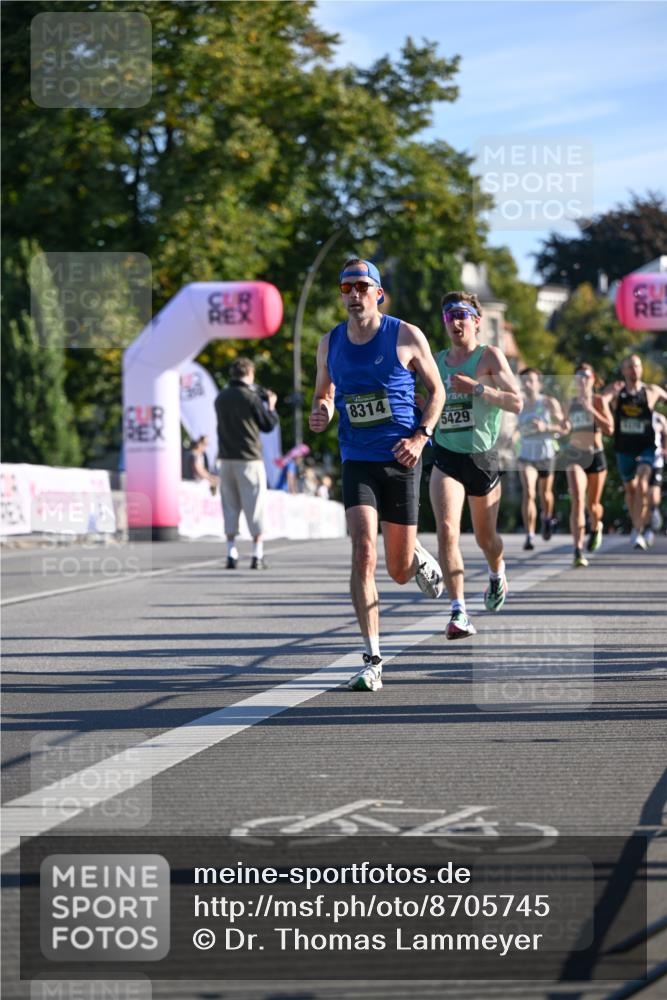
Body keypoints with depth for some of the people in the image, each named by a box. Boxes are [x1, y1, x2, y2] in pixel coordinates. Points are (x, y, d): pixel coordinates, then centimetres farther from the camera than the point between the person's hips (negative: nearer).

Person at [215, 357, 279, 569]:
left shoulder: (221, 398, 6)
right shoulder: (251, 398, -9)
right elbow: (269, 425, -3)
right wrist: (271, 406, 16)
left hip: (226, 459, 5)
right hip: (249, 459, -5)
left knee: (230, 506, 10)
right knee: (254, 506, 1)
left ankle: (232, 555, 7)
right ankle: (257, 555, -1)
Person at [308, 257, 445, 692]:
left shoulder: (406, 337, -4)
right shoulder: (330, 343, 5)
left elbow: (436, 390, 5)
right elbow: (325, 393, 19)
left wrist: (421, 437, -10)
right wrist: (321, 412, -5)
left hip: (400, 461, -1)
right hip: (357, 462, 1)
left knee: (399, 571, 5)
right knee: (363, 555, -17)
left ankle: (420, 559, 45)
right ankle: (373, 661, -14)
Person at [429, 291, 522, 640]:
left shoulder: (489, 357, -5)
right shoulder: (436, 361, 8)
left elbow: (516, 403, -15)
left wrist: (477, 388, -24)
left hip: (482, 457, -2)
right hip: (446, 458, 2)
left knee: (485, 537, 14)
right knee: (446, 530, -19)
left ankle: (497, 573, 50)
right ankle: (459, 612, -21)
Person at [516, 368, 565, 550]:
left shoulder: (550, 403, -8)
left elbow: (563, 427, -12)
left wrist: (546, 427, -26)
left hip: (547, 454, 0)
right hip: (526, 455, 0)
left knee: (545, 493, 16)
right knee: (528, 493, -19)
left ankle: (547, 518, 50)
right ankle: (530, 536, -22)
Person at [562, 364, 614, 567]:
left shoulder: (599, 401, -2)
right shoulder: (570, 404, 8)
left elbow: (609, 429, -14)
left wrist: (591, 409, -19)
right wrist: (565, 427, 0)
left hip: (595, 454, -1)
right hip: (575, 455, 1)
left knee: (593, 505, 11)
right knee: (577, 500, -18)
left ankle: (596, 527, 48)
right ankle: (578, 551, -25)